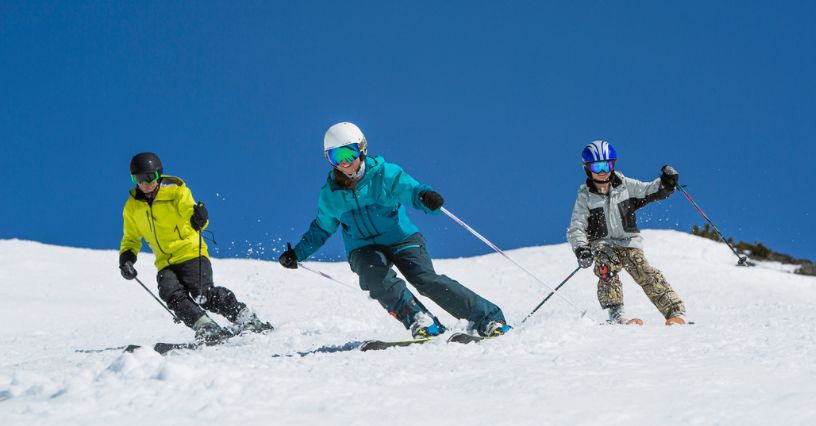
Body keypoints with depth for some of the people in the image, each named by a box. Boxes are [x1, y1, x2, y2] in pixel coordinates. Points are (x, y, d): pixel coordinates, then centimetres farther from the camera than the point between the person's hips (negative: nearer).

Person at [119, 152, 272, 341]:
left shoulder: (176, 191, -4)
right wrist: (126, 258, 3)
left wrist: (199, 217, -45)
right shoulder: (132, 207, 9)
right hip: (165, 264, 4)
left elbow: (189, 208, -21)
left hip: (191, 254, -4)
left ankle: (247, 320, -11)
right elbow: (131, 239, 22)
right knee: (171, 293, -26)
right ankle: (206, 327, -32)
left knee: (203, 293, -23)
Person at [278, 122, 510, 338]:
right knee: (379, 279, -32)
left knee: (427, 280, -22)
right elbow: (321, 229, 18)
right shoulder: (330, 194, 2)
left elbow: (410, 189, -25)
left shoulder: (384, 174, -9)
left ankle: (487, 318, -14)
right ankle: (418, 320, -26)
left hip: (401, 239, -2)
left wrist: (425, 197, -49)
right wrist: (297, 253, 8)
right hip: (364, 249, 3)